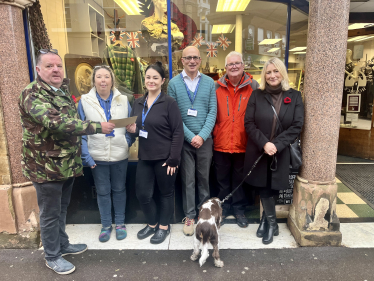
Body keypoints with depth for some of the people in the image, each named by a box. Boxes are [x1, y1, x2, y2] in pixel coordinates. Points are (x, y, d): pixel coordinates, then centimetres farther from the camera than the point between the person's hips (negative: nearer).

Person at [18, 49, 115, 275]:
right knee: (50, 214, 9)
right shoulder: (32, 95, -18)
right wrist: (98, 127, -32)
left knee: (62, 209, 22)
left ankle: (63, 245, 42)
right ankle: (52, 257, 29)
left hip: (68, 164, 8)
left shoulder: (63, 91, 10)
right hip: (46, 167, -8)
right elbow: (56, 123, -33)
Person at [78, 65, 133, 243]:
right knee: (102, 191, 12)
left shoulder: (123, 101, 1)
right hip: (97, 157, 0)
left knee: (119, 189, 15)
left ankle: (120, 223, 32)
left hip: (120, 155, 1)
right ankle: (106, 225, 31)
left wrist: (127, 142, -11)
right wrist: (86, 154, -10)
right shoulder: (85, 101, -2)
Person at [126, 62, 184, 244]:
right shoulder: (138, 103, 9)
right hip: (145, 157, 5)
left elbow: (178, 132, -12)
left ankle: (164, 226, 32)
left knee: (166, 193, 11)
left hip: (164, 157, -5)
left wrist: (173, 159, -16)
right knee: (142, 193, 8)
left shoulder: (169, 103, -9)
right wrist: (133, 130, -6)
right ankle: (152, 223, 34)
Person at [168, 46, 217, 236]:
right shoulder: (174, 83, 0)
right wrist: (190, 136, -11)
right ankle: (189, 215, 21)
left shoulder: (209, 82, 4)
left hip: (205, 139, 1)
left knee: (204, 177, 12)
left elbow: (212, 112, -1)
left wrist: (202, 136, -12)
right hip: (184, 139, -1)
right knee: (187, 179, 6)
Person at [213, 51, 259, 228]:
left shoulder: (253, 87, -1)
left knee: (240, 178, 14)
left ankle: (239, 208, 32)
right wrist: (214, 133, -3)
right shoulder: (217, 87, 2)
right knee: (222, 179, 15)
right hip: (221, 143, 1)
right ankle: (224, 207, 34)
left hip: (243, 143, -1)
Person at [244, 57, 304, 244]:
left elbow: (297, 126, -5)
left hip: (281, 153, 0)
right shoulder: (257, 95, 2)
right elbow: (249, 123, -4)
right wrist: (264, 143, -16)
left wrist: (276, 145, -15)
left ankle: (266, 219, 30)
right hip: (257, 151, 0)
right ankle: (272, 224, 26)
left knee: (272, 188, 6)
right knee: (263, 188, 6)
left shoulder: (294, 96, 3)